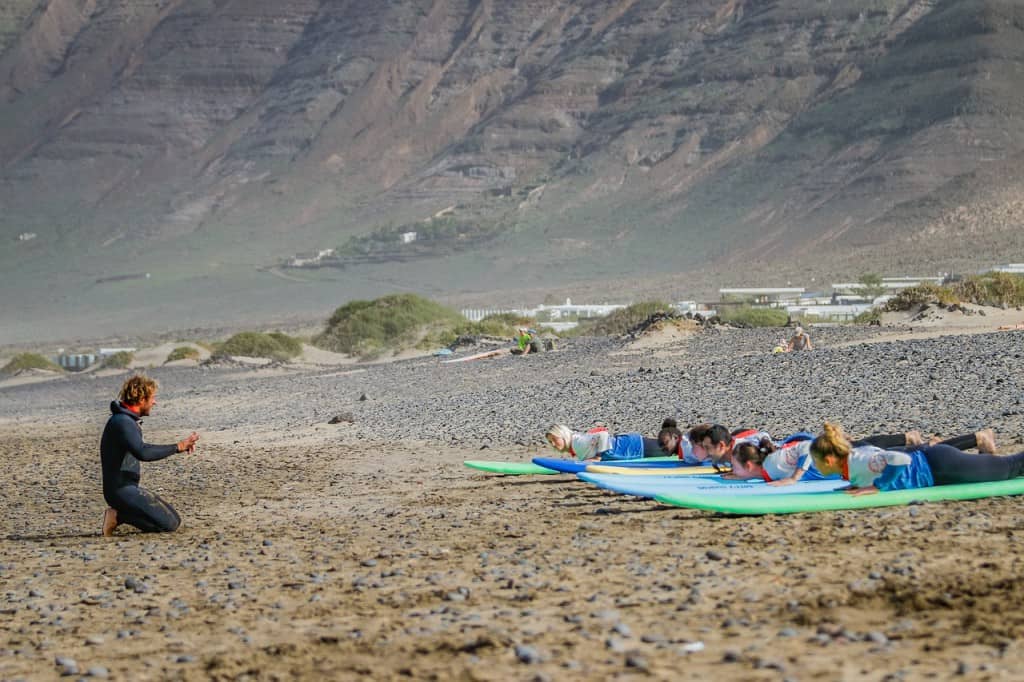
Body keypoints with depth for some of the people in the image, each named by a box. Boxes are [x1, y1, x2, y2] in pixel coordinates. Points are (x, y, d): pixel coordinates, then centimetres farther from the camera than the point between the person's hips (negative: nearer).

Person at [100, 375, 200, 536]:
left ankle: (120, 513, 6)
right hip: (121, 490, -10)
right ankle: (118, 516, -8)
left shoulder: (126, 420, 13)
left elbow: (139, 449, 26)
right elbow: (142, 453, -33)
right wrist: (177, 447, -26)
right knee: (169, 524, -15)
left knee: (174, 520, 11)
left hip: (128, 487, 10)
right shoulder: (122, 422, -19)